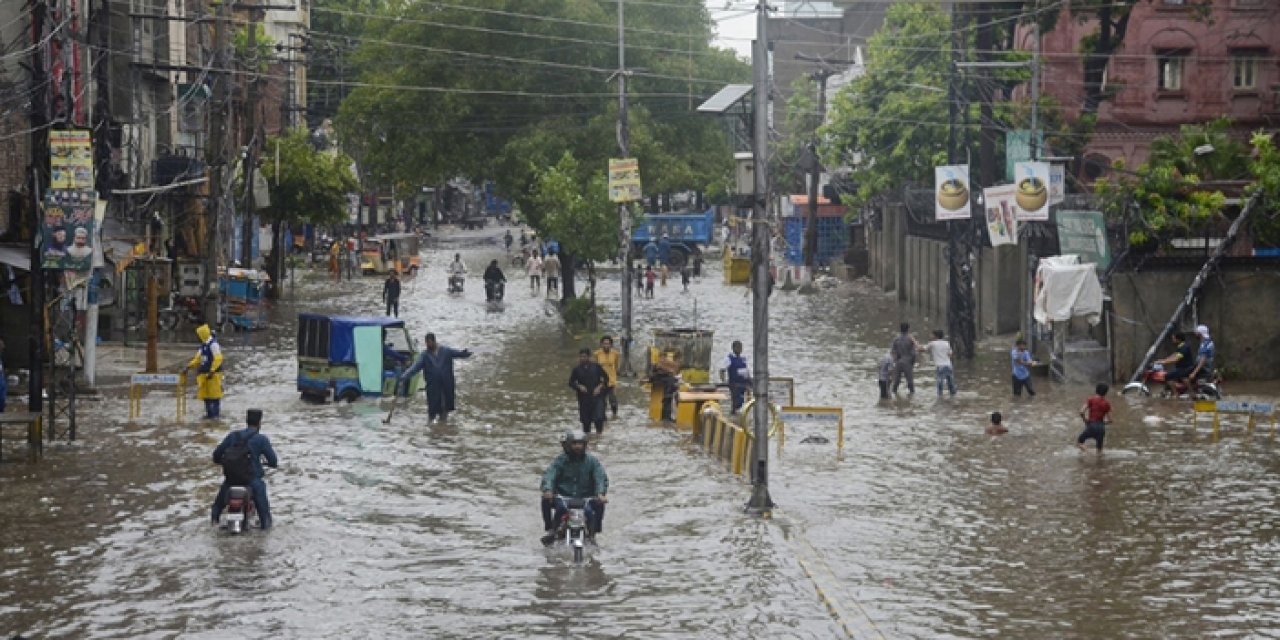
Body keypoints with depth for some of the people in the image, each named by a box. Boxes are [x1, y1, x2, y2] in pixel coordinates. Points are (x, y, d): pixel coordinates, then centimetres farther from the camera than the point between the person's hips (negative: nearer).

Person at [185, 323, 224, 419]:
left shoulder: (213, 344, -15)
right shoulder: (204, 345, 14)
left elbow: (218, 358, -20)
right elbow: (198, 358, 23)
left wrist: (212, 371, -23)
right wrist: (190, 365, 13)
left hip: (213, 373, -9)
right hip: (204, 373, 9)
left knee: (214, 393, -5)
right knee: (205, 393, 11)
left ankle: (216, 413, 2)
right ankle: (209, 413, 19)